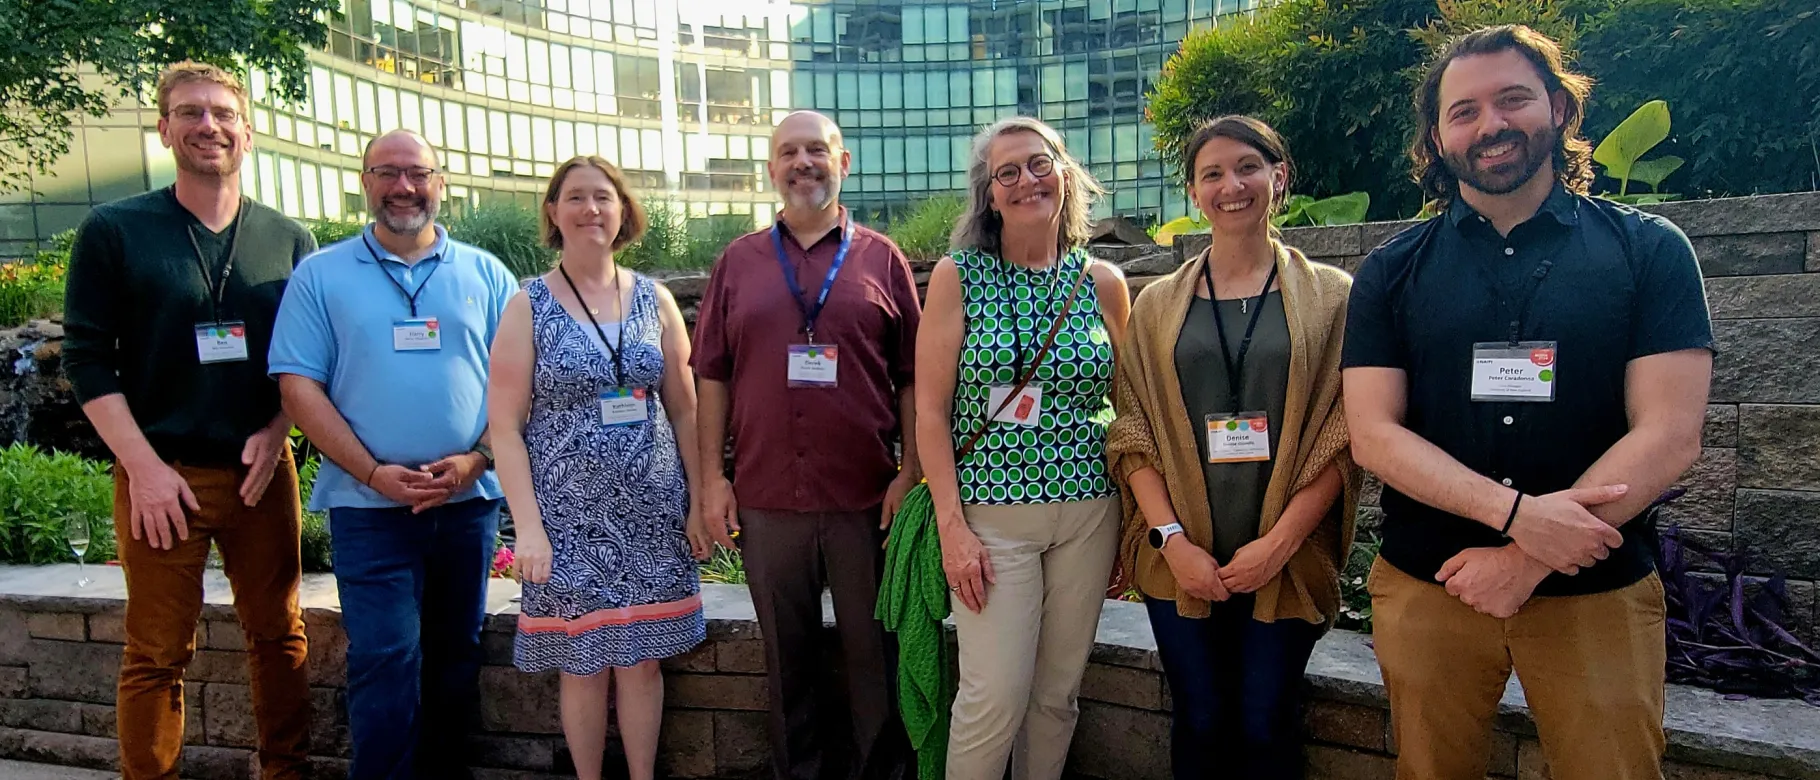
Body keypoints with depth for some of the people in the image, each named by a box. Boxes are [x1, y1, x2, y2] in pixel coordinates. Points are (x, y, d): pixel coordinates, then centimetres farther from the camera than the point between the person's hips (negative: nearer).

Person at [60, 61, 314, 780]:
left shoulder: (288, 241, 8)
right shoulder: (113, 231, 2)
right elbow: (88, 358, -1)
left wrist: (276, 431, -5)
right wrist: (144, 466, -9)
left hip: (261, 470, 2)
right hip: (161, 475, -2)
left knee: (279, 635, 9)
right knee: (157, 654, 3)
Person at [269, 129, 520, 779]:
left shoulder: (486, 275, 7)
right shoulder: (320, 275, 3)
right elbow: (298, 385, -2)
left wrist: (476, 459, -10)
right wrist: (373, 472, -13)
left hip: (469, 500, 2)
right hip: (369, 505, -2)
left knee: (457, 656, 12)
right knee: (384, 663, -3)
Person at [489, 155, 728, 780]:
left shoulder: (655, 300, 4)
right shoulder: (529, 306, -2)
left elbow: (685, 411, 6)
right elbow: (504, 424, -5)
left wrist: (698, 503, 2)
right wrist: (528, 525, -12)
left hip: (651, 509, 2)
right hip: (570, 512, -2)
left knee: (643, 658, 10)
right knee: (583, 664, 7)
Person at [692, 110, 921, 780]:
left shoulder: (882, 259, 4)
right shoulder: (738, 261, 8)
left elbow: (912, 376, 2)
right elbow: (712, 376, 7)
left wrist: (910, 472, -4)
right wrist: (712, 475, 2)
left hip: (866, 497, -1)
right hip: (766, 498, 2)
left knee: (873, 655, 10)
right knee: (787, 659, 14)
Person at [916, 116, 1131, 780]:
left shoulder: (1103, 283, 5)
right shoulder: (958, 276, -2)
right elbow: (930, 409, -4)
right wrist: (951, 526, -10)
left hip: (1089, 511, 3)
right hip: (992, 514, -3)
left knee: (1059, 693, 11)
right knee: (995, 697, -4)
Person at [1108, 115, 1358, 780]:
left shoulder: (1330, 296, 3)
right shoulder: (1158, 304, 7)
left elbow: (1342, 435, -3)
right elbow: (1133, 433, 2)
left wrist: (1280, 541, -12)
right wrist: (1173, 539, -10)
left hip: (1285, 559, -1)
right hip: (1180, 557, 1)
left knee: (1265, 727, 6)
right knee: (1199, 723, 8)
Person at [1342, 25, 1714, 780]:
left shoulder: (1649, 250, -1)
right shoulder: (1391, 271, 1)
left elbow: (1669, 433, -8)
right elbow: (1373, 434, -7)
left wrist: (1526, 559, -17)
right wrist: (1517, 512, -21)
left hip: (1598, 591, -1)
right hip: (1425, 588, 1)